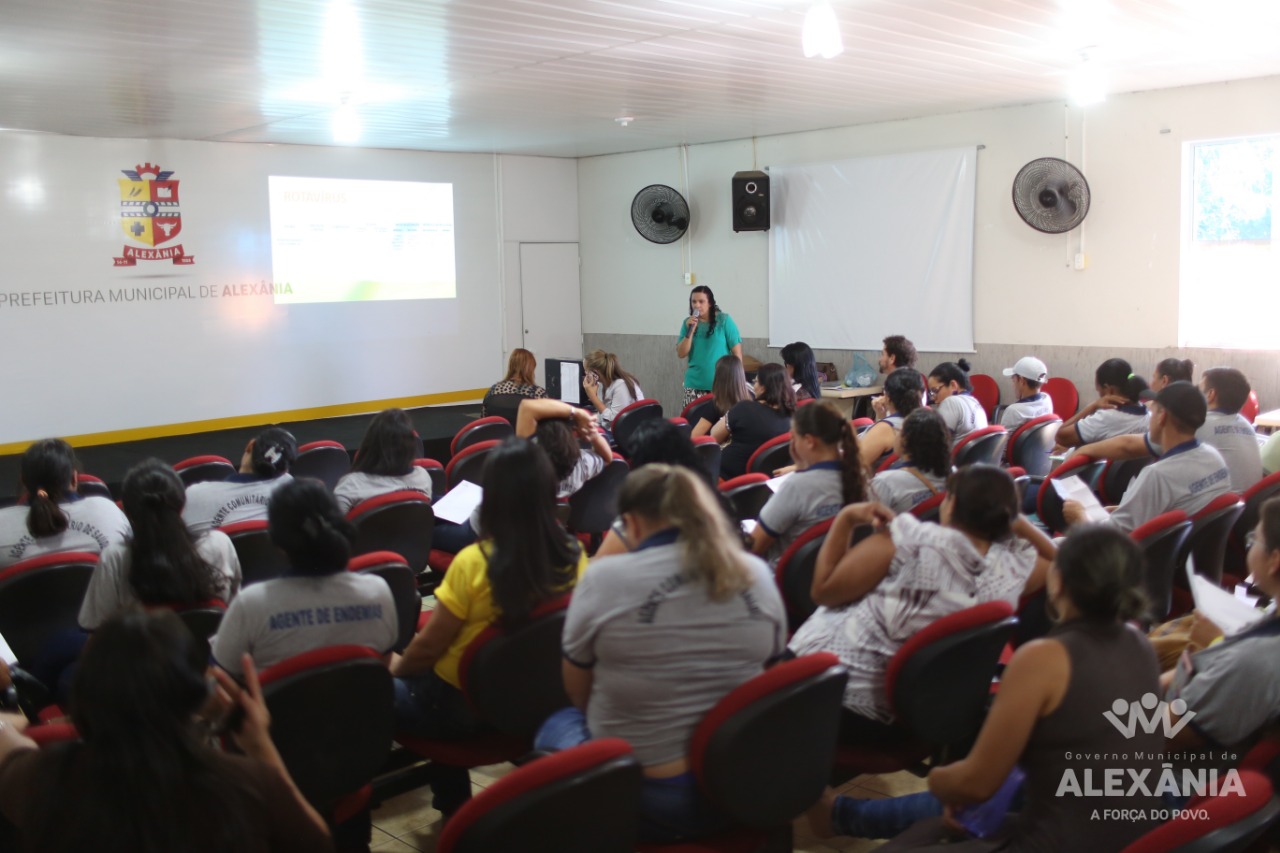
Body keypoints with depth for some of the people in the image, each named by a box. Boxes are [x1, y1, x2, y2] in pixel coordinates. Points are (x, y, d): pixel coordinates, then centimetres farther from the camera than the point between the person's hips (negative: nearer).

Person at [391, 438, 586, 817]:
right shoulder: (575, 557, -13)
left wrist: (398, 666, 8)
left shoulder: (473, 563, -25)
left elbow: (428, 647, -13)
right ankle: (454, 801, 31)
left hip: (462, 706, -5)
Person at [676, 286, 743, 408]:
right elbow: (681, 354, 1)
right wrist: (690, 331, -10)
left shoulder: (724, 320, -3)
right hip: (695, 384, 3)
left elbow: (737, 351, -2)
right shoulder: (688, 322, 7)